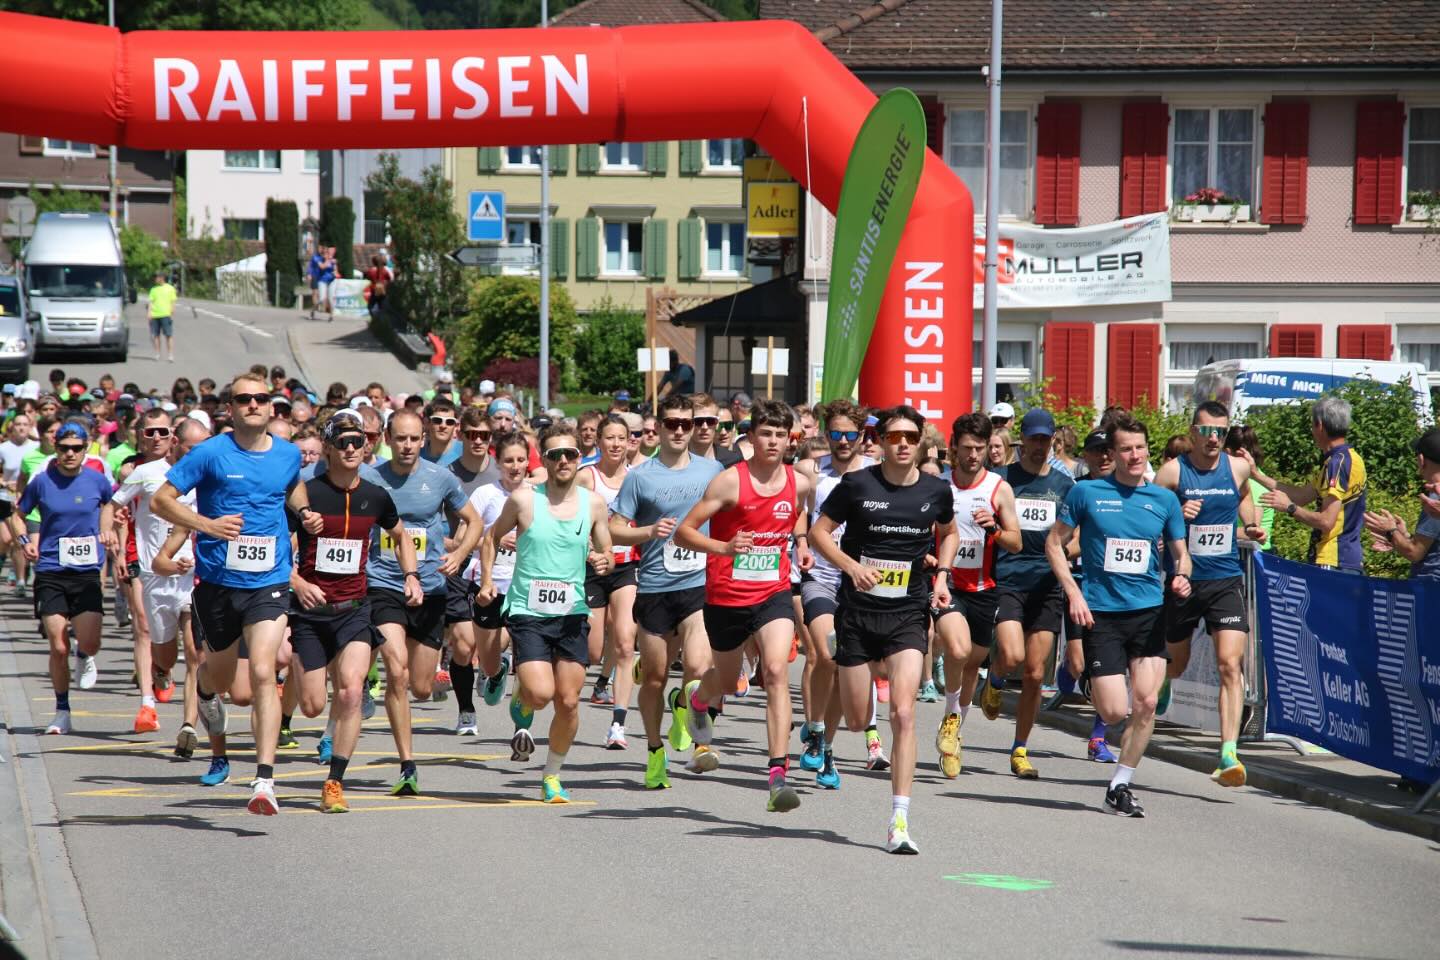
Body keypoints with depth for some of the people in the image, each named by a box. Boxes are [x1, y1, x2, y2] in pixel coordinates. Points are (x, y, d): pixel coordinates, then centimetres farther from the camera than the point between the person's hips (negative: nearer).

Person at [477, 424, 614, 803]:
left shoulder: (593, 504, 4)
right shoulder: (523, 499, -4)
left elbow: (605, 554, 14)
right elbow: (492, 536, 11)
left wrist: (601, 562, -9)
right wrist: (487, 579, 1)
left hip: (572, 614, 3)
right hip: (528, 612, -3)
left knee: (569, 700, 1)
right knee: (540, 692, -19)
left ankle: (552, 776, 21)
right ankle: (520, 705, 18)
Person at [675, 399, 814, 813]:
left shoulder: (799, 483, 0)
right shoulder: (730, 481, -13)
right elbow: (683, 532, -13)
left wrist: (800, 541, 8)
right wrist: (723, 547, -29)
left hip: (774, 593, 1)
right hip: (726, 595, -1)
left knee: (776, 671, -21)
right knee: (727, 681, 18)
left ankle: (778, 775, -24)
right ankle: (697, 698, 59)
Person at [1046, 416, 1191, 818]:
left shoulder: (1164, 499, 6)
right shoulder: (1086, 493, -1)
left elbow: (1180, 552, 15)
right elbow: (1054, 543, 5)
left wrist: (1181, 577, -8)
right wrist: (1073, 592, -6)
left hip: (1150, 611, 2)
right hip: (1101, 613, -2)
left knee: (1145, 703, -8)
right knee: (1114, 711, -7)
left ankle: (1121, 785, 8)